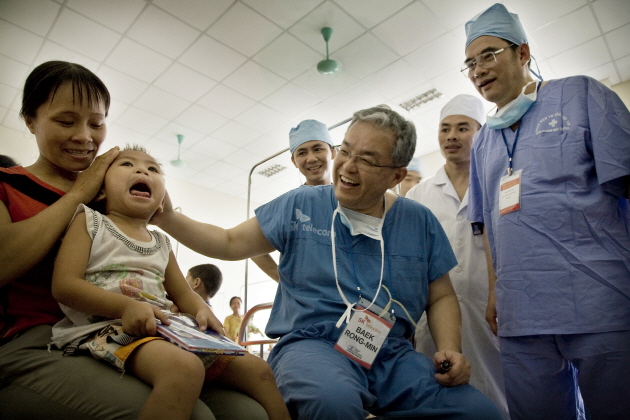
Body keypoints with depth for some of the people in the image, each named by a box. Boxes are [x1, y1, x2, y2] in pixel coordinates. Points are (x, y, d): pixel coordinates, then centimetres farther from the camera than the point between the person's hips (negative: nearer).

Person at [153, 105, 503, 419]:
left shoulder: (420, 222, 7)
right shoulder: (300, 206, 2)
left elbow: (441, 296, 13)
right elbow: (231, 243, 8)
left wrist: (450, 350, -5)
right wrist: (166, 217, -2)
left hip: (393, 355, 4)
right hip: (310, 345, -3)